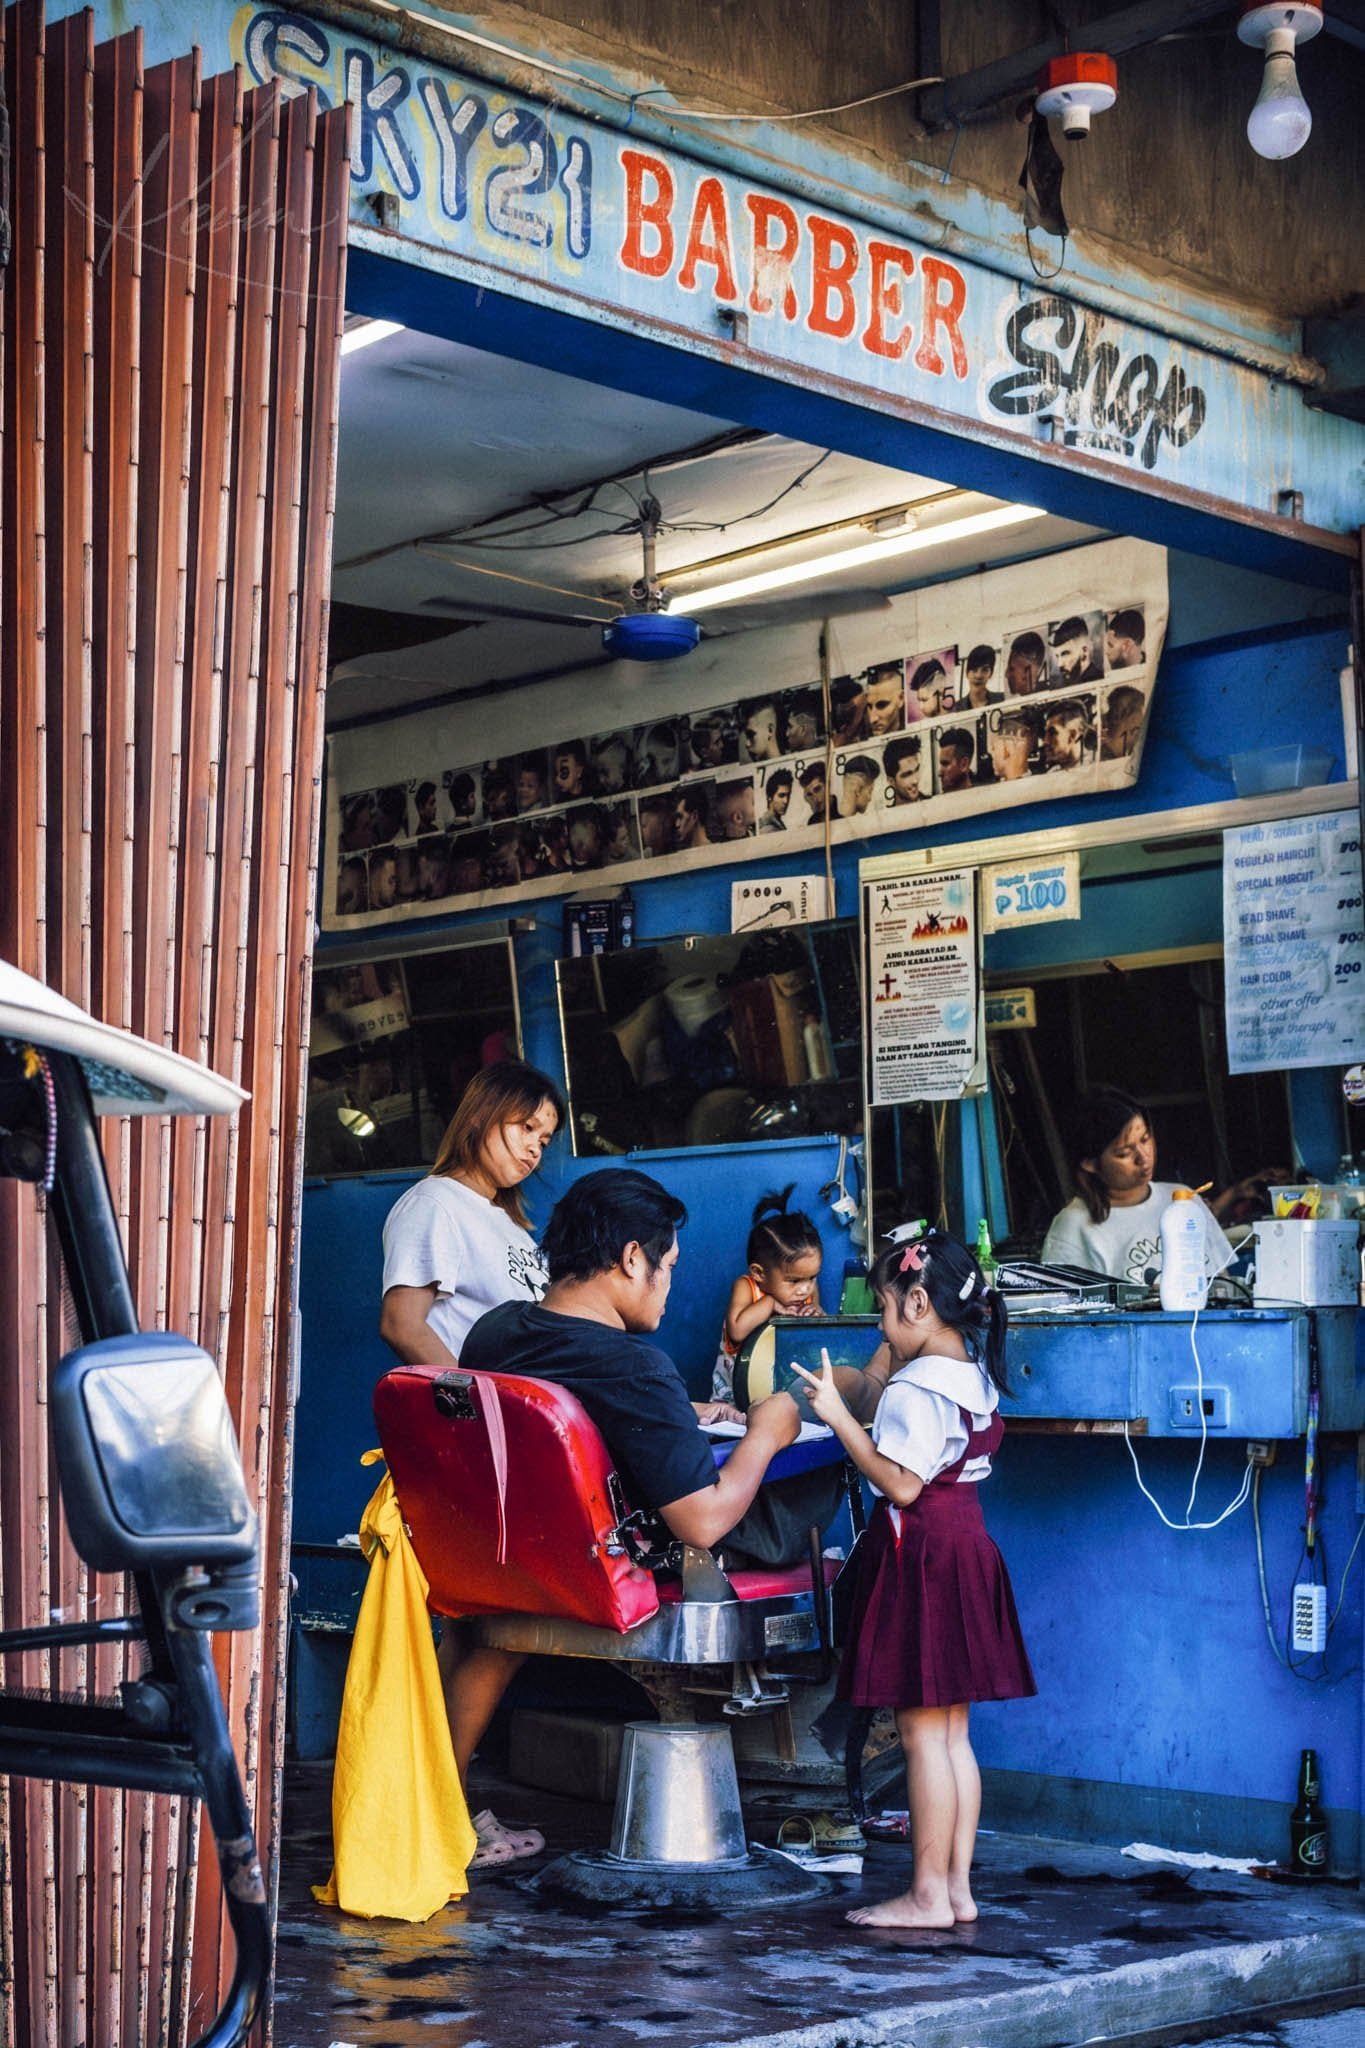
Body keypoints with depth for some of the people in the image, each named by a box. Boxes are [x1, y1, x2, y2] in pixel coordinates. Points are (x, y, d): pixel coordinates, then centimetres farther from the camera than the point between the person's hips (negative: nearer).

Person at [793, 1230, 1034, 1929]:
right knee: (953, 1733, 12)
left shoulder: (913, 1390, -17)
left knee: (922, 1732, -4)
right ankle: (959, 1887, 15)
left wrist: (838, 1418, -18)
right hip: (967, 1550, 9)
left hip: (918, 1560, -9)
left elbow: (901, 1483, -22)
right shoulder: (976, 1379, 12)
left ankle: (928, 1895, 0)